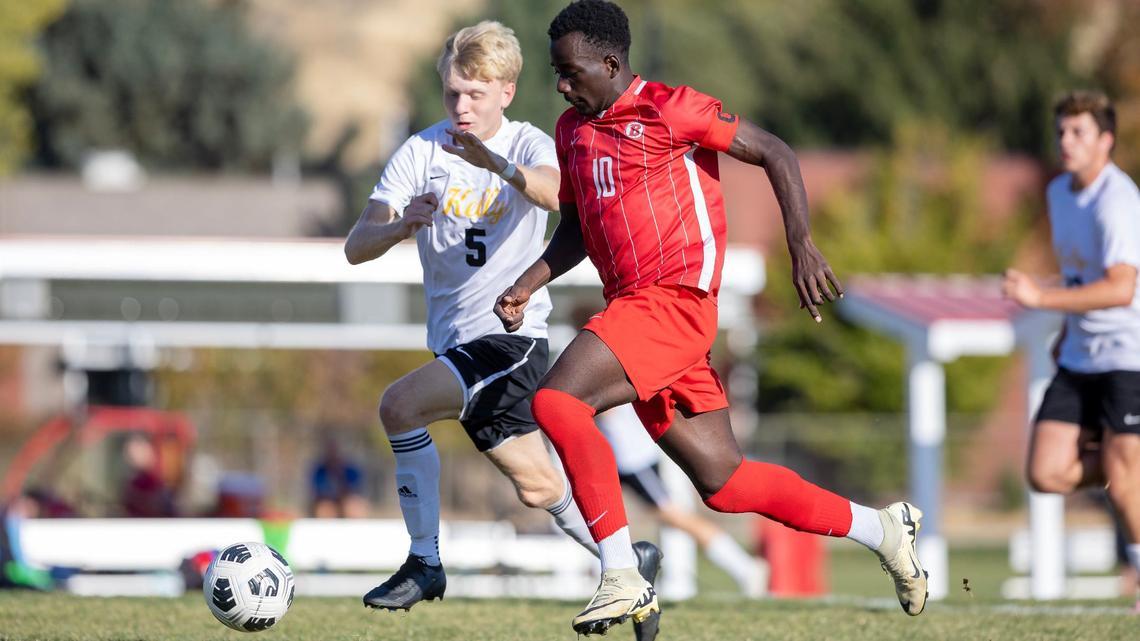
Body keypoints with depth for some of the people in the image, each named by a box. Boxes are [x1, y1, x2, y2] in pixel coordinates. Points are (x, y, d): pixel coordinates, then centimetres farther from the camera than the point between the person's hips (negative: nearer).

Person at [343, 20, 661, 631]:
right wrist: (399, 227, -29)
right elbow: (356, 247, -6)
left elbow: (562, 193, -34)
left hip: (510, 333, -5)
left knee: (400, 405, -25)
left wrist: (498, 166, -53)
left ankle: (424, 563, -14)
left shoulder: (528, 146, -9)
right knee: (537, 485, 12)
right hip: (454, 339, 5)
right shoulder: (421, 152, 1)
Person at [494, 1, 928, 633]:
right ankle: (880, 528, 24)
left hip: (676, 300, -8)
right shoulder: (571, 130, 17)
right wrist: (526, 287, 11)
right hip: (629, 308, 8)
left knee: (555, 402, -24)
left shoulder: (668, 109, -6)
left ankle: (622, 578, -22)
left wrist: (802, 247, -12)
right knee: (724, 484, 8)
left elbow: (773, 152, -4)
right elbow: (575, 230, 27)